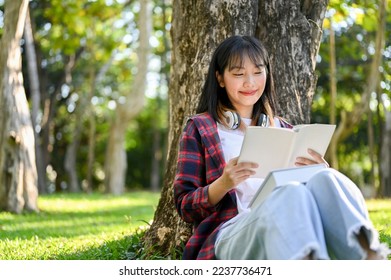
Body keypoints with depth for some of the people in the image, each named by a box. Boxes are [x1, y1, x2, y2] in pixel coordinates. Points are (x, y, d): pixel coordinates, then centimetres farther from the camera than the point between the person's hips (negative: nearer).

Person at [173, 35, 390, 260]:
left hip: (289, 229, 4)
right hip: (232, 231, -3)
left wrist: (318, 172, -2)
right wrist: (223, 184, -12)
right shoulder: (200, 128, 17)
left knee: (326, 180, -30)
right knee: (292, 194, -37)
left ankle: (366, 255, -60)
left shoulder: (282, 129, 28)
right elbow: (185, 206, 9)